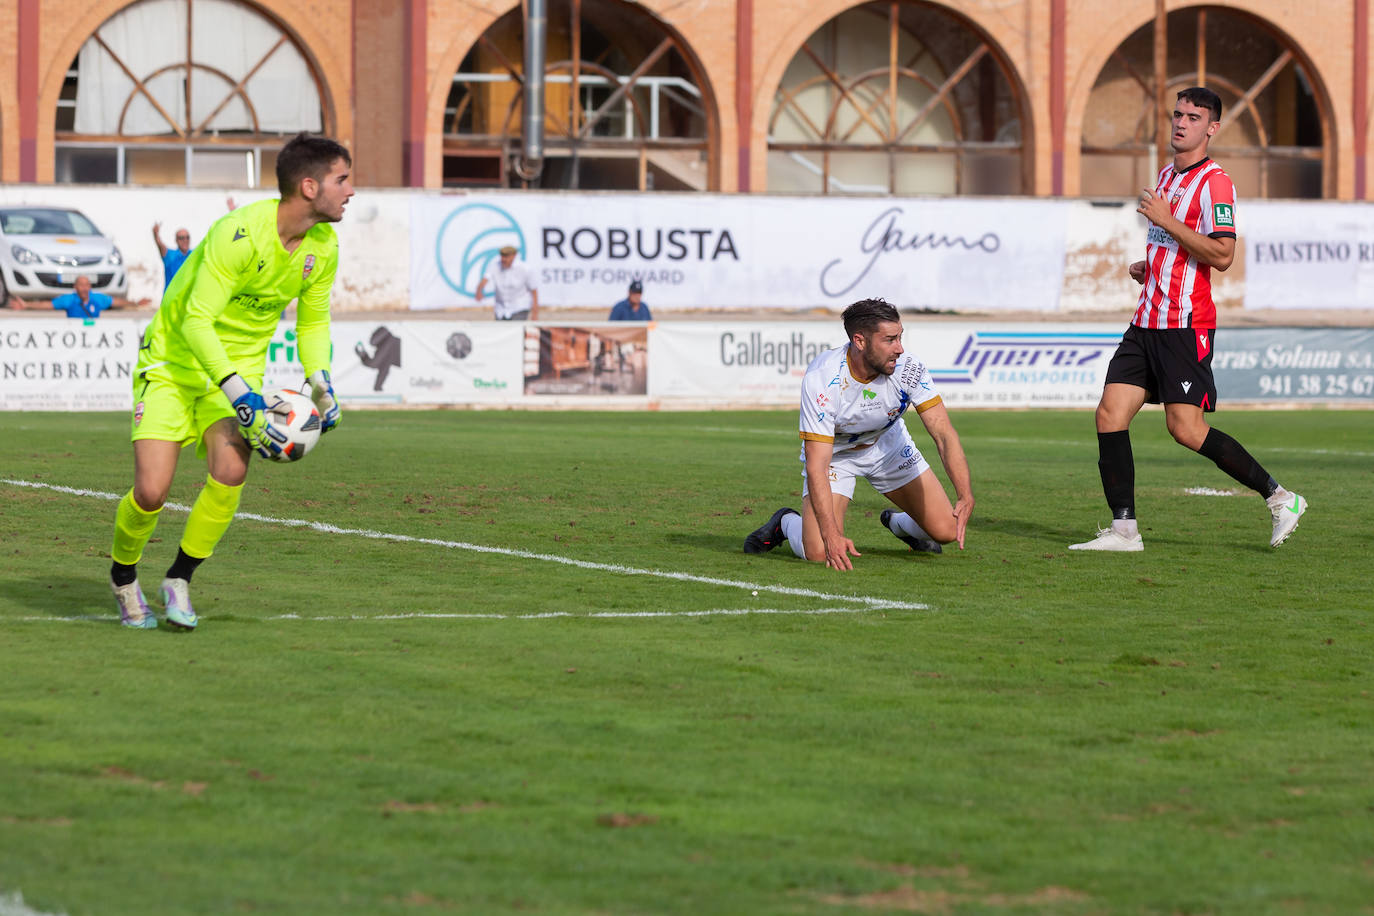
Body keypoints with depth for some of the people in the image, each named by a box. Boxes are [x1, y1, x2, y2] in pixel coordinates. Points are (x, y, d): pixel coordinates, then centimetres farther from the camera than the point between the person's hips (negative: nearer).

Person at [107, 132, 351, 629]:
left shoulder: (323, 246, -4)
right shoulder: (239, 234, -27)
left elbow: (313, 322, 12)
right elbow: (196, 321, -27)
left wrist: (321, 383, -6)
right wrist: (240, 397, -34)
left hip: (240, 367, 5)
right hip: (174, 360, -5)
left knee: (230, 472, -23)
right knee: (150, 491, -14)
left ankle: (179, 579, -1)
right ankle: (123, 576, 18)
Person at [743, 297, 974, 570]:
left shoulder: (909, 369, -28)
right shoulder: (821, 380, -36)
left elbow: (944, 434, -27)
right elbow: (816, 467, -37)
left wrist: (965, 496, -42)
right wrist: (831, 535, -47)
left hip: (888, 443, 3)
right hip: (834, 452, -3)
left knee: (946, 531, -4)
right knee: (818, 553, -21)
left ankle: (898, 523, 31)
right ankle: (786, 523, 16)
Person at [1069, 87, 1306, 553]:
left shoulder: (1214, 182, -10)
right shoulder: (1165, 176, 17)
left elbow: (1221, 254, -20)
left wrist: (1166, 220, -19)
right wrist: (1146, 265, 14)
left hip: (1187, 326, -8)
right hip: (1147, 322, 8)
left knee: (1185, 427, -10)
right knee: (1110, 413, -3)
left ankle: (1280, 497, 4)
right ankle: (1123, 528, 0)